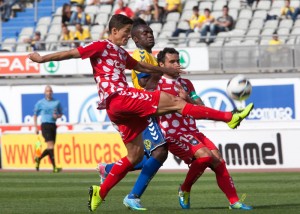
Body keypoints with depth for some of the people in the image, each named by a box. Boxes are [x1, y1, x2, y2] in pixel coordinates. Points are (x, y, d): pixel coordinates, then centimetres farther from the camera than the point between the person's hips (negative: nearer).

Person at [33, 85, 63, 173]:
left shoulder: (57, 102, 10)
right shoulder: (40, 103, 3)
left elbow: (61, 114, 19)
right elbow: (35, 115, 11)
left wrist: (57, 116, -5)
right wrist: (36, 127, 4)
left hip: (53, 125, 4)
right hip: (45, 125, -4)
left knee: (50, 148, 6)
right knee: (51, 146, -15)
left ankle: (38, 159, 31)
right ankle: (54, 167, -16)